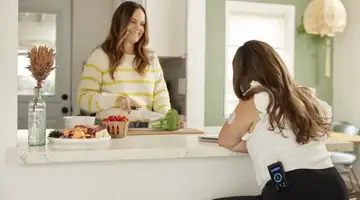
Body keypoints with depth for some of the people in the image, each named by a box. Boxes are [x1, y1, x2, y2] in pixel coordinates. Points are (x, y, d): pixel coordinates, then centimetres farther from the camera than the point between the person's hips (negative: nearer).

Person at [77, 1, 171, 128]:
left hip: (143, 130, 4)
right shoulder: (100, 56, 2)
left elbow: (160, 97, 11)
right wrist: (115, 99, -19)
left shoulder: (151, 58, 15)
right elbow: (84, 99, -4)